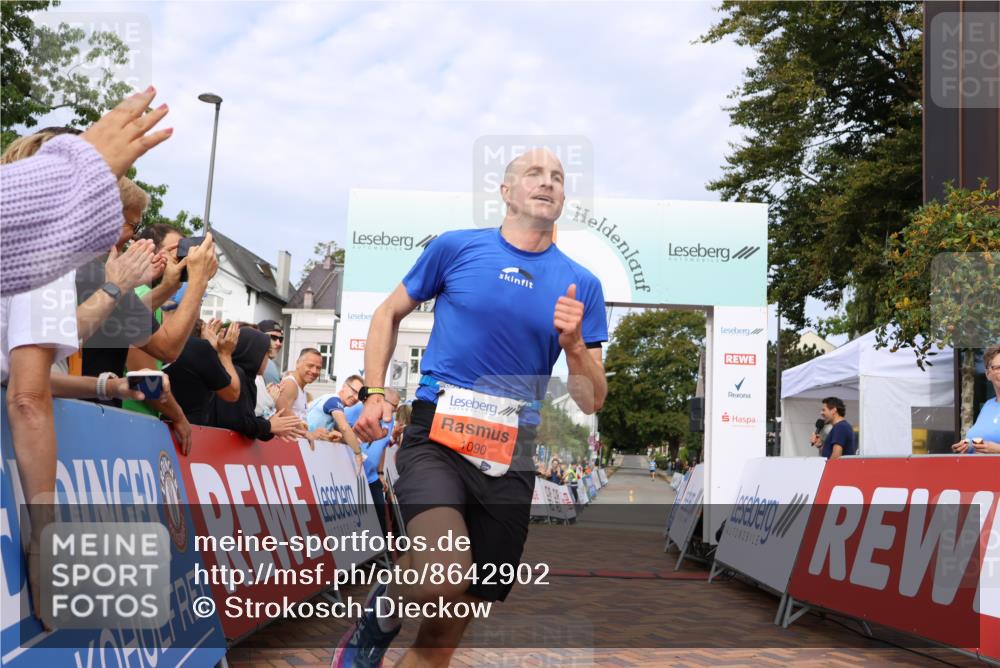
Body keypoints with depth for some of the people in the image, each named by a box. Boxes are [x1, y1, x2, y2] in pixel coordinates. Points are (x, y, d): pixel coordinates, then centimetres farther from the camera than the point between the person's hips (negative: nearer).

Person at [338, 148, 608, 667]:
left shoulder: (581, 284, 8)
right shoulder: (456, 247, 3)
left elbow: (591, 402, 8)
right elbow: (388, 314, 15)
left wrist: (574, 343, -11)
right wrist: (374, 395, 4)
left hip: (511, 459, 3)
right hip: (436, 438, -3)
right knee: (445, 574, -30)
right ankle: (376, 622, 3)